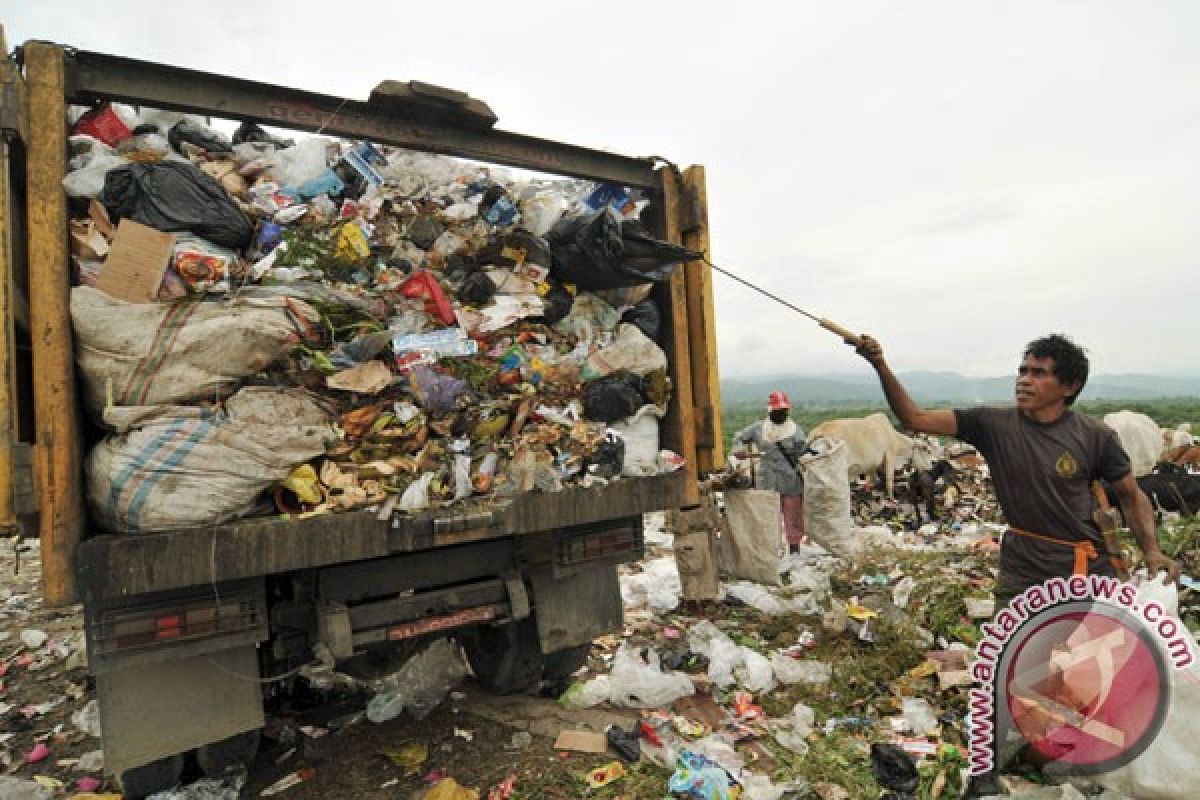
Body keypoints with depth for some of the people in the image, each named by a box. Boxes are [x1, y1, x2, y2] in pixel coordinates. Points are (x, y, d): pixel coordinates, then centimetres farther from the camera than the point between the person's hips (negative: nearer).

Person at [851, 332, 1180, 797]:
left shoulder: (1094, 436, -10)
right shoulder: (994, 424, -11)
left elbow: (1132, 496, 4)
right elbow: (915, 419, -16)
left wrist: (1151, 549, -12)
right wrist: (882, 367, -28)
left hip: (1086, 571, 1)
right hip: (1022, 572, 0)